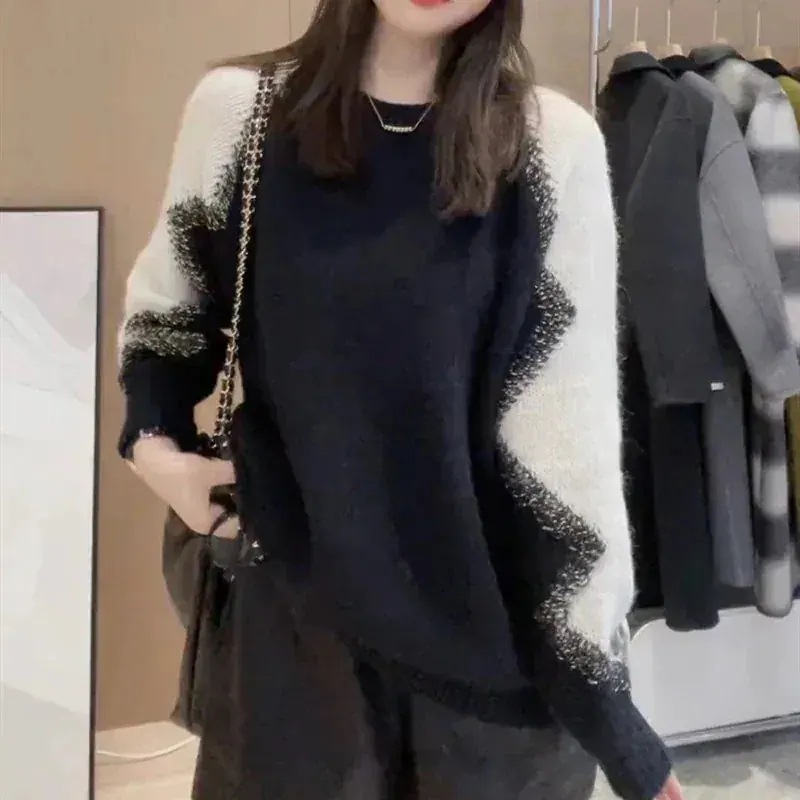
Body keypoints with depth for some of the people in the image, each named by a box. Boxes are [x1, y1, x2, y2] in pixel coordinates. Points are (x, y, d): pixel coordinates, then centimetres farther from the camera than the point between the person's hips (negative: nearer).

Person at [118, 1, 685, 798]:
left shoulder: (555, 143, -9)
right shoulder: (238, 109, -3)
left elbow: (572, 429, -9)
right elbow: (165, 310, 14)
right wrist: (153, 441, -5)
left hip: (498, 618, -1)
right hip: (299, 598, 1)